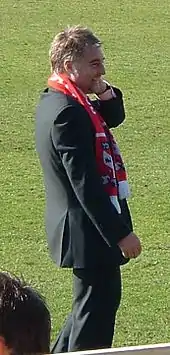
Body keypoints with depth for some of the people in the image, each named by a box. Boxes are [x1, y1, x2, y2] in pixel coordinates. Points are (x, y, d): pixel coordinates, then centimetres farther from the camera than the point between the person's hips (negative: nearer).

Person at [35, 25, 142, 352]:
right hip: (89, 228, -11)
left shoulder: (56, 101, 7)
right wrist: (120, 233, -23)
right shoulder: (68, 112, -24)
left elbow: (114, 118, 18)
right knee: (98, 308, -1)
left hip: (83, 226, 11)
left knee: (100, 300, 22)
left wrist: (106, 93, -4)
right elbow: (85, 183, -26)